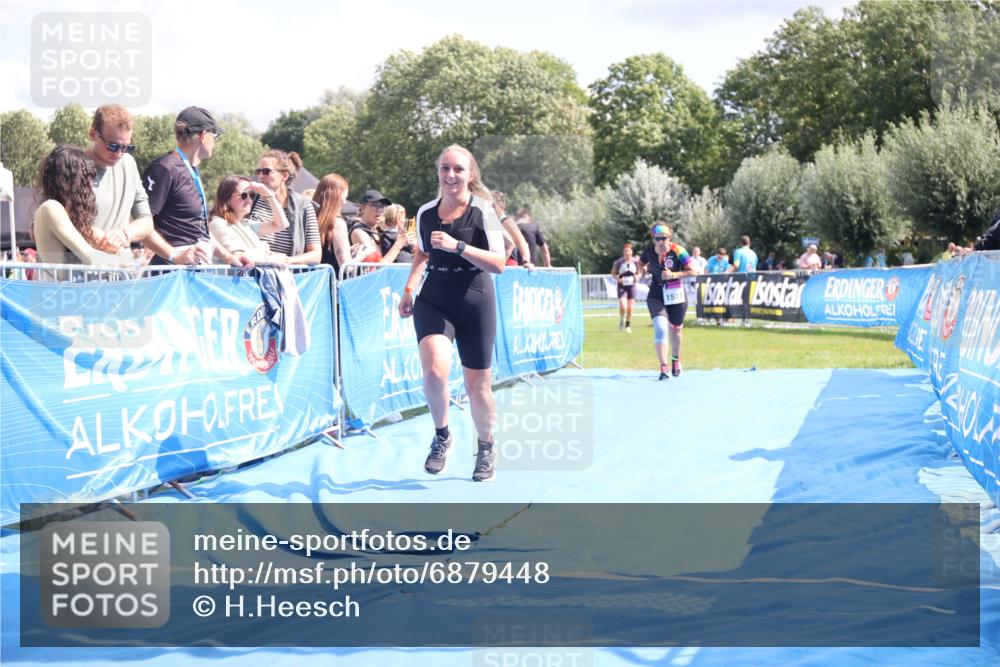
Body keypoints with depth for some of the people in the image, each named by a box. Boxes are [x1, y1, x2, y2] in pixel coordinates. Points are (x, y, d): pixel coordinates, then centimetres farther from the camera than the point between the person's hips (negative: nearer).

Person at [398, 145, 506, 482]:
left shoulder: (483, 211, -9)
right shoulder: (425, 213, 3)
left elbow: (499, 264, -15)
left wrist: (458, 246, -25)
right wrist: (409, 288, 10)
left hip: (475, 304, -2)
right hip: (433, 302, 2)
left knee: (476, 384, 5)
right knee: (435, 369, -24)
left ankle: (486, 448, 30)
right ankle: (442, 435, 2)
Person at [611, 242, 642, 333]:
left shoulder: (635, 261, 0)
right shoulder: (618, 262, -5)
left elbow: (640, 272, 12)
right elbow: (613, 273, 5)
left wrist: (637, 276, -10)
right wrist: (618, 279, -14)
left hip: (631, 286, 2)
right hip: (622, 286, -2)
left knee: (630, 308, 3)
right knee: (623, 307, -17)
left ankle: (628, 325, 20)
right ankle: (621, 320, 11)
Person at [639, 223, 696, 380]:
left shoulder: (678, 251, -17)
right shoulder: (649, 251, -7)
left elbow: (692, 271, -14)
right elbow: (641, 264, 15)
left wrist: (673, 275, -25)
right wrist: (644, 269, -6)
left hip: (675, 295, -1)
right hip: (656, 295, 1)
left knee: (675, 329, 18)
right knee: (660, 328, -17)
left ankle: (675, 359, 45)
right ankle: (663, 367, -20)